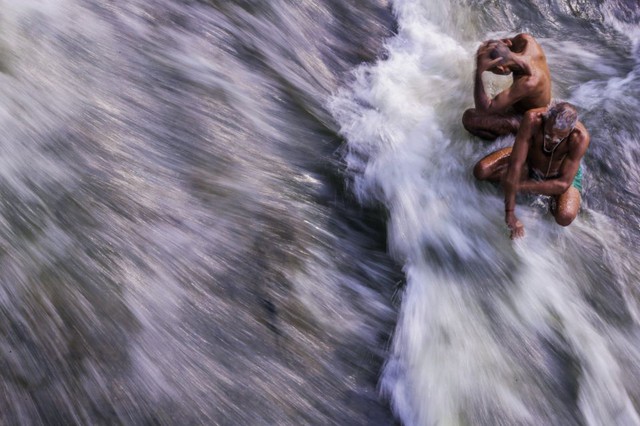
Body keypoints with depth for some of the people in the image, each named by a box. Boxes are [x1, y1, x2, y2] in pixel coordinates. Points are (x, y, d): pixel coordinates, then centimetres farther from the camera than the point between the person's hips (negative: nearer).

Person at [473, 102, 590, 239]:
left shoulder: (580, 137, -37)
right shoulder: (532, 119, -38)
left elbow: (564, 184, -32)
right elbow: (516, 163, -38)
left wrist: (518, 186, -32)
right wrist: (509, 212, -37)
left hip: (560, 175, -1)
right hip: (528, 162, 2)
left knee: (565, 217, -29)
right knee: (481, 170, -19)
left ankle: (555, 197, 5)